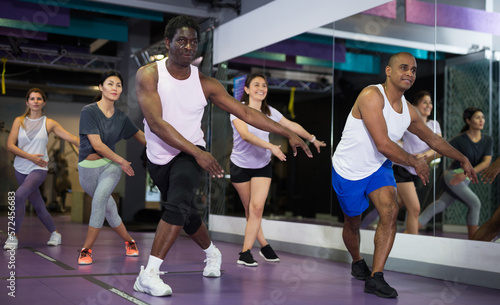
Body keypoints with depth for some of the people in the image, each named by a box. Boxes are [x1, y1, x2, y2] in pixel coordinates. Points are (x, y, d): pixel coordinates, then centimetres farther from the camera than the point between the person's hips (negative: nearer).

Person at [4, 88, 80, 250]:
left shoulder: (49, 123, 2)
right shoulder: (19, 121, 6)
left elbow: (72, 138, -1)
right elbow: (10, 145, -1)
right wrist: (30, 156, -11)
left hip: (39, 169, -3)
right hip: (21, 168, 3)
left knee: (19, 195, -24)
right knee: (38, 206, 6)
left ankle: (14, 235, -13)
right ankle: (55, 233, 26)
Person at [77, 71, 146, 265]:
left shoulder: (121, 117, 2)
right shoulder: (89, 111, -10)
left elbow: (141, 137, 18)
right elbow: (97, 145, -15)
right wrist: (121, 161, -9)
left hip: (111, 165, 1)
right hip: (88, 168, -1)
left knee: (99, 199, -23)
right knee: (108, 208, 6)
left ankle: (86, 250, -13)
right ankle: (129, 241, 31)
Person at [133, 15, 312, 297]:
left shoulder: (205, 83, -8)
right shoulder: (148, 75, -13)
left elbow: (246, 113, -4)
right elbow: (156, 123, -23)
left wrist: (289, 134, -8)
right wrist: (197, 152, -30)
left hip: (189, 156, -1)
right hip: (158, 159, 1)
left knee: (178, 205, -27)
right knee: (187, 215, 16)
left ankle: (149, 274, -20)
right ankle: (212, 253, 45)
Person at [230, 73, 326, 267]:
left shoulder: (270, 112, -1)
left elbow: (292, 126, 13)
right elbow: (245, 135, -30)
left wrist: (312, 139, 20)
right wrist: (271, 146, -41)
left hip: (262, 166, 2)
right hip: (240, 165, -2)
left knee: (257, 207, -12)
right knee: (249, 209, 5)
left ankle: (245, 253, -5)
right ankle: (264, 245, 20)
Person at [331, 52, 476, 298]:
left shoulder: (409, 111, -4)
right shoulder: (371, 96, -28)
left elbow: (433, 139, 14)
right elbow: (383, 145, -32)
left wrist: (464, 160, 20)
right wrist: (415, 162, -18)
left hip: (378, 167, 5)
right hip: (348, 170, -5)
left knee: (390, 211, -17)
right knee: (353, 223, 11)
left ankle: (375, 278, -11)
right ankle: (357, 262, 43)